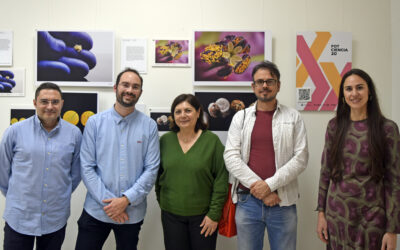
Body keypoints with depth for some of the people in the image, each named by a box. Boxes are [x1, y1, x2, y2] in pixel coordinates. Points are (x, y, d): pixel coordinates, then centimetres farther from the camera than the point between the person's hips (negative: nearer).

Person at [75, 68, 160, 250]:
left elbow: (151, 169, -5)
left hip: (132, 213, 1)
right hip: (96, 210, 0)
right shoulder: (95, 122, -2)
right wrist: (108, 202, -11)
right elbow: (87, 167, -5)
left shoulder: (149, 126, -2)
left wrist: (127, 200, -14)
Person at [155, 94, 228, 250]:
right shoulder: (165, 140, 1)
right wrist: (161, 200, 8)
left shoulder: (212, 140, -7)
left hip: (202, 216, -2)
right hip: (171, 215, 2)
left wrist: (214, 214, -8)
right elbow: (158, 175, 11)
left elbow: (221, 180, -7)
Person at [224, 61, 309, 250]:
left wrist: (270, 185, -13)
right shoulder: (240, 117, 6)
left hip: (282, 202, -1)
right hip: (246, 201, 1)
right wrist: (256, 185, -12)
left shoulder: (293, 117, 3)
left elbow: (301, 158, -5)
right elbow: (231, 156, -2)